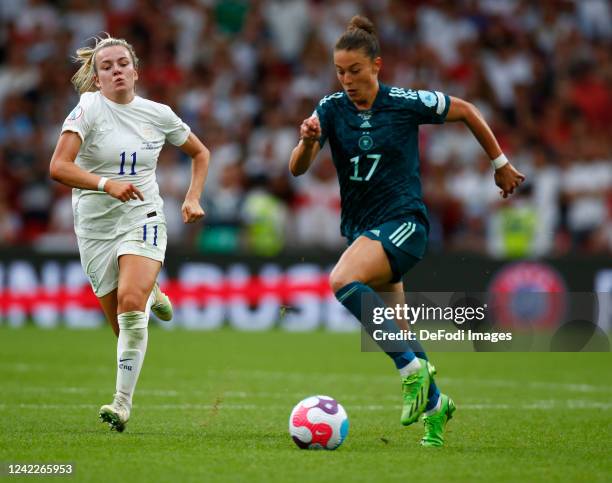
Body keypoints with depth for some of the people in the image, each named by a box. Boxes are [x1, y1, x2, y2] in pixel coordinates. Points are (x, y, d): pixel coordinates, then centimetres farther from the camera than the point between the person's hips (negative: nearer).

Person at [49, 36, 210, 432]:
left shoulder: (158, 114, 2)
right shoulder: (89, 108, -9)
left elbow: (200, 152, 20)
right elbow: (59, 166, -21)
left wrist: (194, 198, 5)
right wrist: (106, 184, -34)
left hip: (143, 217, 0)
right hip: (96, 225, 0)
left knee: (130, 303, -24)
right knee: (123, 326, 2)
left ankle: (123, 403, -21)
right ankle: (151, 295, 39)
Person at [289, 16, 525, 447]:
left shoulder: (406, 103, -9)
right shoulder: (331, 109, -1)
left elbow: (466, 111, 6)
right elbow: (298, 169, -10)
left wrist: (501, 164, 12)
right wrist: (307, 141, -32)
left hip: (404, 222, -5)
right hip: (361, 229, 5)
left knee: (343, 281, -32)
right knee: (400, 335, 12)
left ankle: (412, 367, -25)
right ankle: (434, 404, 34)